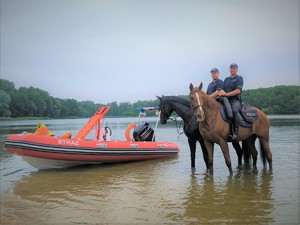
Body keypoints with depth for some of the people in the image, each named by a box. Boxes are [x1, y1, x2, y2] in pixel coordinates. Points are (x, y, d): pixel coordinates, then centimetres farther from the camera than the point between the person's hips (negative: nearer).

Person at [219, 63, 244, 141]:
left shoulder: (239, 78, 5)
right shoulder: (226, 79, 23)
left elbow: (238, 91, -7)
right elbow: (222, 90, 17)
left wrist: (226, 94, -12)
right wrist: (221, 92, -8)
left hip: (236, 100, -6)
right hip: (226, 100, 6)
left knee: (234, 111, -36)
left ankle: (235, 132, -34)